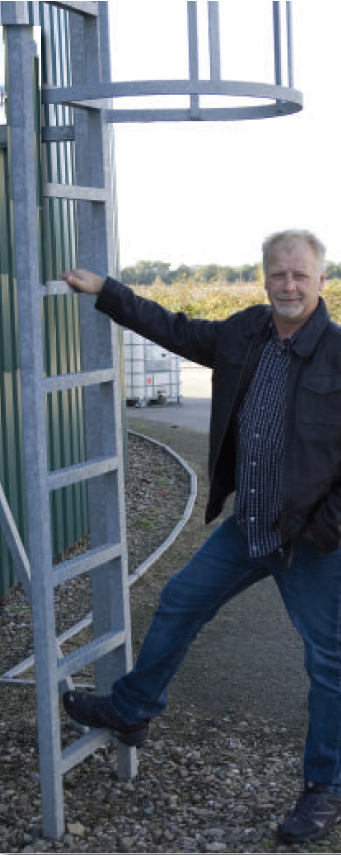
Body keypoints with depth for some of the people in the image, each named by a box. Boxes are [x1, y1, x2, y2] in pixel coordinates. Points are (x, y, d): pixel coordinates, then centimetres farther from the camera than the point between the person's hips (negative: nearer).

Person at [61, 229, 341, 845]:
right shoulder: (245, 333, 2)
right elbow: (176, 331, 15)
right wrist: (105, 291, 16)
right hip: (248, 526, 6)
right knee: (179, 603, 15)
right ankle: (130, 711, 36)